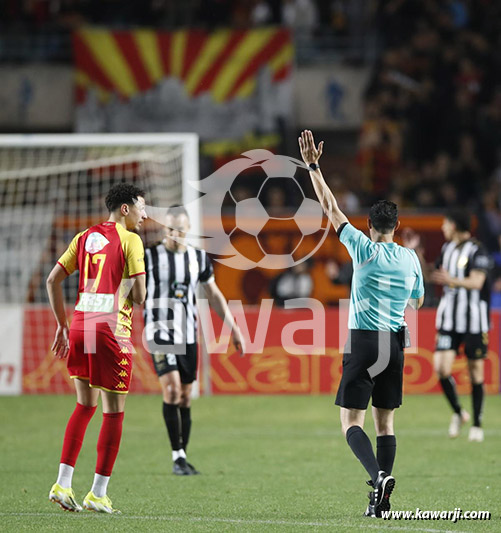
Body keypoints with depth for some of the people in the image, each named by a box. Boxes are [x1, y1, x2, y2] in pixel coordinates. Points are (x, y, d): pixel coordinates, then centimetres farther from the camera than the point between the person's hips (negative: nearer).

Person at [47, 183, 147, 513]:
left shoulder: (85, 238, 13)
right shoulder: (130, 241, -6)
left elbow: (53, 280, 11)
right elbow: (139, 296, -12)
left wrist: (63, 325, 17)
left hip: (80, 325, 6)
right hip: (112, 327, -6)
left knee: (85, 406, 18)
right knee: (114, 412, 4)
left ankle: (63, 484, 10)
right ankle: (99, 493, 4)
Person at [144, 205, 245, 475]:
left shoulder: (199, 257, 7)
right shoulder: (150, 256, -4)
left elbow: (214, 295, 17)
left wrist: (234, 328, 14)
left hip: (188, 335, 4)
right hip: (160, 332, -4)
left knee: (185, 398, 5)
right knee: (171, 388, -19)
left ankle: (182, 459, 14)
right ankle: (177, 457, -14)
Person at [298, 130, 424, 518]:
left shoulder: (364, 249, -6)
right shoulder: (410, 259, 5)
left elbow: (331, 207, -2)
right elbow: (418, 302, 20)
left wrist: (313, 166, 4)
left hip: (363, 341, -4)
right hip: (395, 342, 4)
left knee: (351, 421, -1)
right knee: (385, 422, 9)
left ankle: (379, 475, -25)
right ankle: (381, 499, 4)